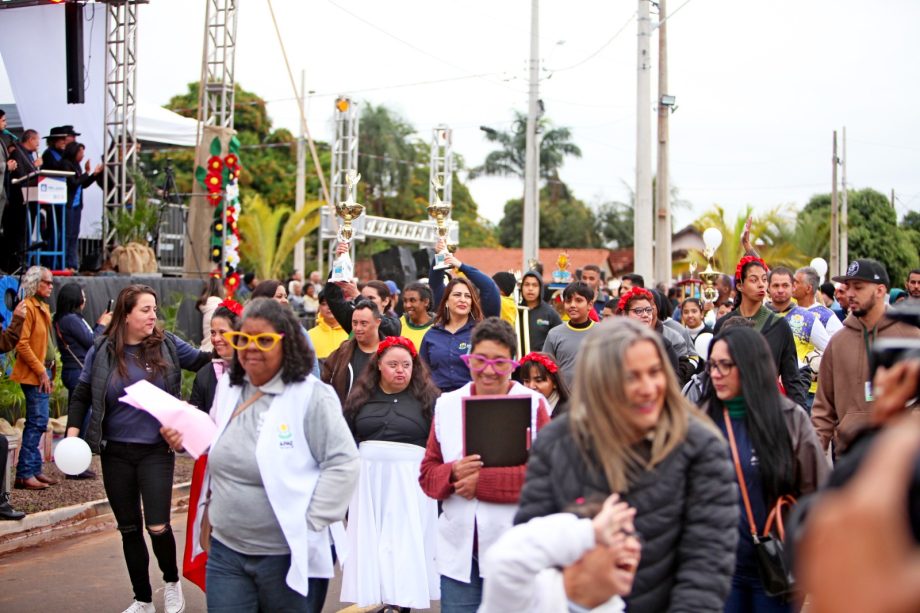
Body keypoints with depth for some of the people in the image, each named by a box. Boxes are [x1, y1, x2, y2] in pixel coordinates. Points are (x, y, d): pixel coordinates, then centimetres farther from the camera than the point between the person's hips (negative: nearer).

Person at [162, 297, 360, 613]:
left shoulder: (312, 396, -14)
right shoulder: (227, 387, 7)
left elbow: (343, 464, -17)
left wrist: (309, 523, -17)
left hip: (288, 555, -5)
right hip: (225, 549, 5)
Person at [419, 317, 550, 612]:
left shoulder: (534, 404, -2)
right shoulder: (447, 404, 9)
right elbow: (428, 474, 9)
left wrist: (483, 481, -15)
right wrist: (453, 473, -13)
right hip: (459, 552, 3)